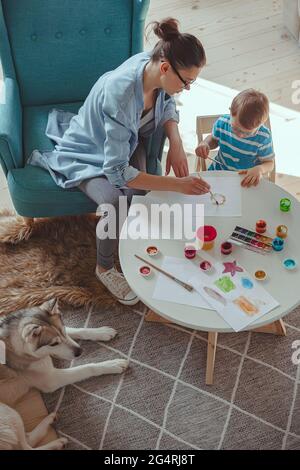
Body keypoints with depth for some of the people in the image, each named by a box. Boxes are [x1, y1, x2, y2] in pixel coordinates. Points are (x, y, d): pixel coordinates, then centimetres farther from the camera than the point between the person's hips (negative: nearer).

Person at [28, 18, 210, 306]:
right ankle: (104, 269, -1)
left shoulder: (153, 65, -19)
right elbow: (117, 171, -40)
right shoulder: (120, 94, -40)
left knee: (139, 195, -24)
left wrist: (176, 143, -17)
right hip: (89, 155, -6)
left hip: (125, 141, 6)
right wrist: (177, 185, -40)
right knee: (116, 205, -30)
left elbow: (167, 106, 2)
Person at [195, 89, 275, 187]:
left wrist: (260, 169, -31)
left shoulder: (264, 137, -19)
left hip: (247, 180, -2)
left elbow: (269, 163, -8)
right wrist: (205, 144, -13)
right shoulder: (222, 123, -12)